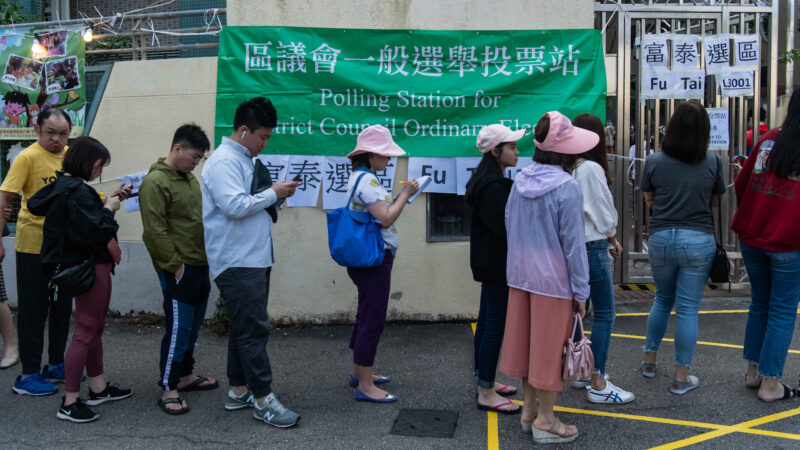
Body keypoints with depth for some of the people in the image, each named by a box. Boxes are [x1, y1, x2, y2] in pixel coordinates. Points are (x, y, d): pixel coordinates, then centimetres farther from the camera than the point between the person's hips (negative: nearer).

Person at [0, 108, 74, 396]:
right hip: (34, 245, -6)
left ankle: (56, 365, 30)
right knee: (33, 310, 2)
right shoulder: (28, 157, -14)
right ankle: (28, 375, 12)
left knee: (62, 306, 15)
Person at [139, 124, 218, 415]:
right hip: (178, 270, -9)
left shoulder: (189, 178, 15)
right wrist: (175, 265, -16)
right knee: (178, 328, -5)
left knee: (193, 326, 16)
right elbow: (155, 231, -18)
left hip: (199, 266, 9)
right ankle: (168, 389, 4)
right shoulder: (156, 182, -13)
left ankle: (185, 375, 30)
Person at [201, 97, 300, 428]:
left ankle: (238, 391, 23)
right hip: (237, 262, -11)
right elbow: (233, 206, -23)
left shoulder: (244, 159, 20)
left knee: (245, 327, 14)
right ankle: (263, 400, -4)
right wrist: (272, 193, -13)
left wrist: (274, 195, 10)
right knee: (254, 329, -9)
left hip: (252, 260, 11)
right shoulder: (223, 161, -12)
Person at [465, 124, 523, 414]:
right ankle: (486, 394, 3)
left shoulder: (489, 182, 13)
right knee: (495, 325, -5)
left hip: (490, 264, 11)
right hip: (497, 265, -11)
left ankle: (484, 380, 30)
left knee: (487, 321, 18)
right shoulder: (493, 186, -20)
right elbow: (504, 228, -24)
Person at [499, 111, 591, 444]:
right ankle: (545, 422, 18)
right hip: (553, 279, -6)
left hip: (520, 274, 7)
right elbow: (573, 243, -15)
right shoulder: (567, 188, -18)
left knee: (525, 340, 16)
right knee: (550, 347, 5)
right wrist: (581, 291, -8)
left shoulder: (520, 180, 2)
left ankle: (529, 409, 31)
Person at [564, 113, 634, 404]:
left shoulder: (570, 169, 7)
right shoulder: (592, 169, -16)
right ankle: (597, 384, 0)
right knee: (604, 315, -2)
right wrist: (612, 238, 6)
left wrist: (607, 239, 10)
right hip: (593, 247, -9)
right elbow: (603, 214, -13)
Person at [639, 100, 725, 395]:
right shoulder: (713, 163, -5)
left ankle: (649, 360, 32)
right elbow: (715, 202, 6)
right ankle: (682, 377, 10)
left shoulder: (654, 162, -4)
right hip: (699, 240, -2)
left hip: (661, 238, 2)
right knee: (687, 309, 4)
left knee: (662, 301, 21)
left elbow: (649, 201, 5)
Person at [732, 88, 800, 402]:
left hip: (751, 238, 5)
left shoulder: (769, 140, 2)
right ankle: (770, 384, 10)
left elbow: (741, 184, 7)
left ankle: (753, 372, 26)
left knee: (760, 304, 18)